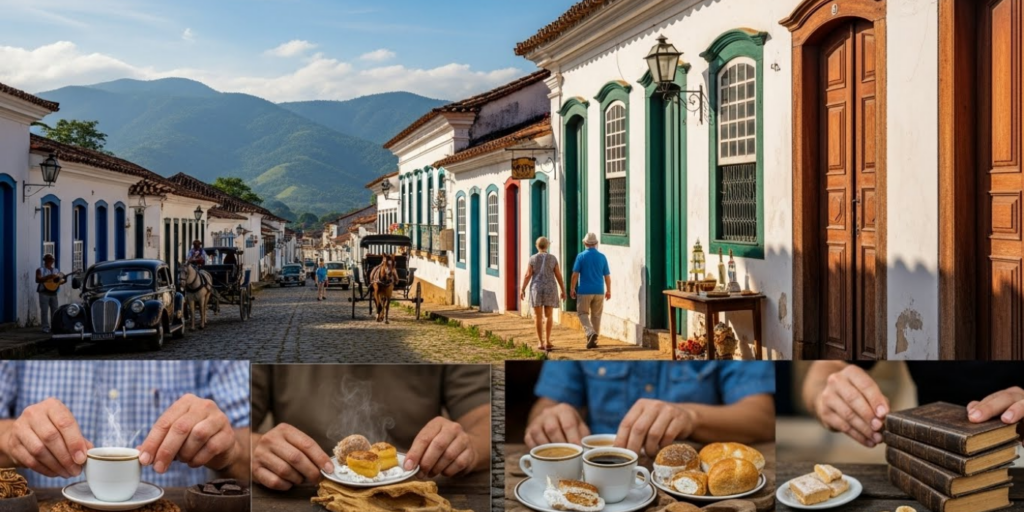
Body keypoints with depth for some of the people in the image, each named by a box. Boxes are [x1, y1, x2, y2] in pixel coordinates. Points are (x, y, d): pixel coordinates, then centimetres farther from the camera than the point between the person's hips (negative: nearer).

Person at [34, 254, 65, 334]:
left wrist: (64, 279, -8)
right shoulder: (40, 270, 1)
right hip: (44, 292, -5)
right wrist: (49, 277, -23)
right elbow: (38, 280, -14)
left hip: (53, 292, 5)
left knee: (55, 310, 4)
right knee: (44, 310, -6)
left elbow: (62, 280, 16)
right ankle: (45, 327, -4)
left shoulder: (56, 270, 16)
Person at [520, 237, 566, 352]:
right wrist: (563, 290, 7)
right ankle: (548, 341, 2)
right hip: (550, 289, 0)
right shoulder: (553, 258, 1)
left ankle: (541, 343, 2)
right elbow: (558, 275, 0)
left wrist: (522, 290, 0)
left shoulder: (533, 258, -2)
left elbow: (528, 275, -6)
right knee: (549, 316, 12)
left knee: (538, 317, 5)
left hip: (537, 289, 0)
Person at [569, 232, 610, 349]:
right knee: (596, 315, 12)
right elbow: (607, 276, 5)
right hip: (599, 291, 3)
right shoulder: (602, 257, 2)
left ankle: (591, 333, -17)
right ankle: (593, 340, 16)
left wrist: (572, 289, 1)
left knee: (583, 314, 6)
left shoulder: (581, 256, -5)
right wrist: (608, 291, 14)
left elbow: (575, 274, -8)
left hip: (584, 291, -3)